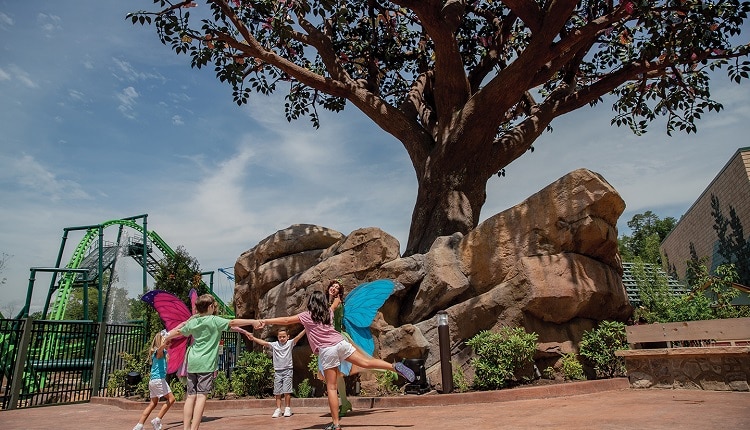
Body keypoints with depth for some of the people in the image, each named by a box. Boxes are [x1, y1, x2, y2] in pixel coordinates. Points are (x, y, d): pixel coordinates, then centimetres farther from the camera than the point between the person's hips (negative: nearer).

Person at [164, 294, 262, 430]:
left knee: (191, 396, 7)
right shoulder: (214, 320, -6)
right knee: (201, 396, -7)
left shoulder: (192, 322, 12)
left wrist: (167, 337, 49)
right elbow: (233, 323, -15)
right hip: (206, 363, -6)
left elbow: (178, 332, 29)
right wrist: (253, 322, -14)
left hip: (192, 362, 6)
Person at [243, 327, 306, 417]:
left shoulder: (290, 343, 0)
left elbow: (298, 336, -12)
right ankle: (278, 409, 11)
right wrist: (252, 337, -13)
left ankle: (288, 408, 8)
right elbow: (263, 342, -1)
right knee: (277, 392, 4)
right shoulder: (274, 345, 6)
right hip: (277, 371, 3)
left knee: (286, 391, -5)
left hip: (288, 370, -3)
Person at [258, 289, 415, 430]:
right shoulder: (329, 312, 19)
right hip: (340, 343, 4)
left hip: (327, 351, -4)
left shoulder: (306, 316, 8)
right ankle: (395, 366, -12)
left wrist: (266, 321, 18)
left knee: (331, 388, 1)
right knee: (366, 362, 5)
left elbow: (286, 320, 9)